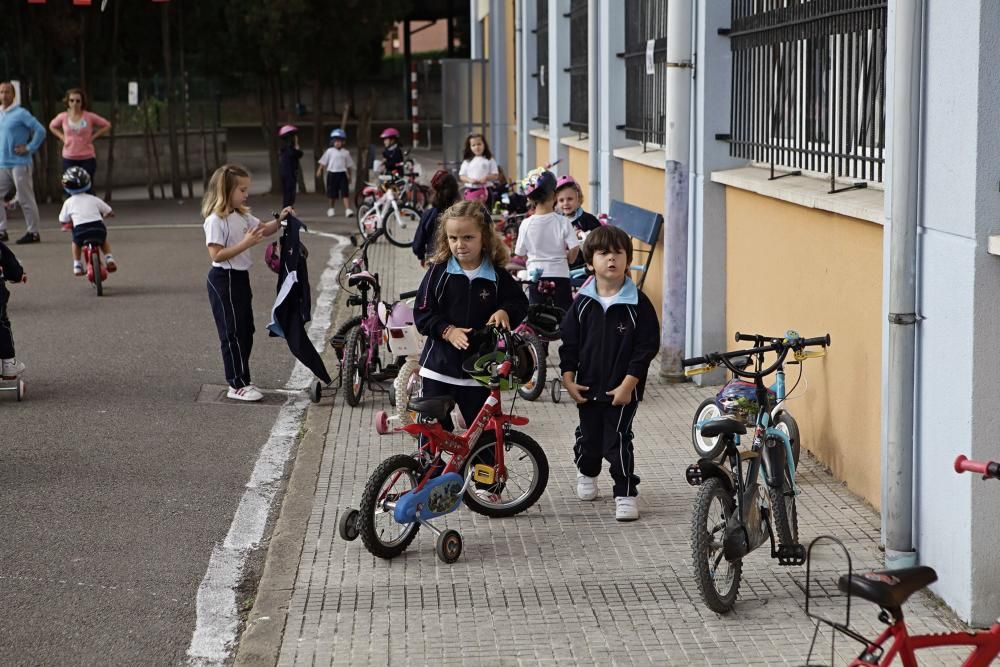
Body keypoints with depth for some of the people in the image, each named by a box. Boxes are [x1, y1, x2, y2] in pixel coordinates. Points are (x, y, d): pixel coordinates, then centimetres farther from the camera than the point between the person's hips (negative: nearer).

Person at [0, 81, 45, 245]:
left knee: (25, 199, -2)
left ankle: (33, 232, 5)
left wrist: (29, 148, -11)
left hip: (19, 163, -7)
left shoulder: (20, 113, -8)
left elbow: (40, 131, -12)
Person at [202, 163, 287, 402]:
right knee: (232, 332, -4)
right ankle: (237, 385, 1)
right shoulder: (215, 220, -17)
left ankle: (242, 380, 22)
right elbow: (217, 254, -22)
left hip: (240, 277, 9)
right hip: (223, 279, -9)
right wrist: (246, 243, -26)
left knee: (246, 330, 13)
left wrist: (280, 220, -1)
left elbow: (263, 229, 19)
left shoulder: (241, 216, 9)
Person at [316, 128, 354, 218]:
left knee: (345, 193, -10)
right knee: (332, 194, 9)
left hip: (342, 174, 0)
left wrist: (349, 175, 14)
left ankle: (347, 209, -15)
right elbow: (323, 162, 4)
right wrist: (319, 170, -4)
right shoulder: (329, 151, 0)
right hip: (332, 173, 0)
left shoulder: (346, 152, 4)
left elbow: (349, 165, 12)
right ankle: (331, 209, 25)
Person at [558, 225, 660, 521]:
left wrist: (628, 384, -14)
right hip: (588, 387, 4)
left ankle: (625, 494, 6)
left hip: (622, 389, -4)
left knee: (618, 441, -5)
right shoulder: (583, 303, -1)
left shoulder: (638, 303, -10)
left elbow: (647, 346, -10)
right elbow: (569, 343, 5)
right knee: (588, 436, 18)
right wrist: (568, 379, -2)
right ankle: (587, 474, 46)